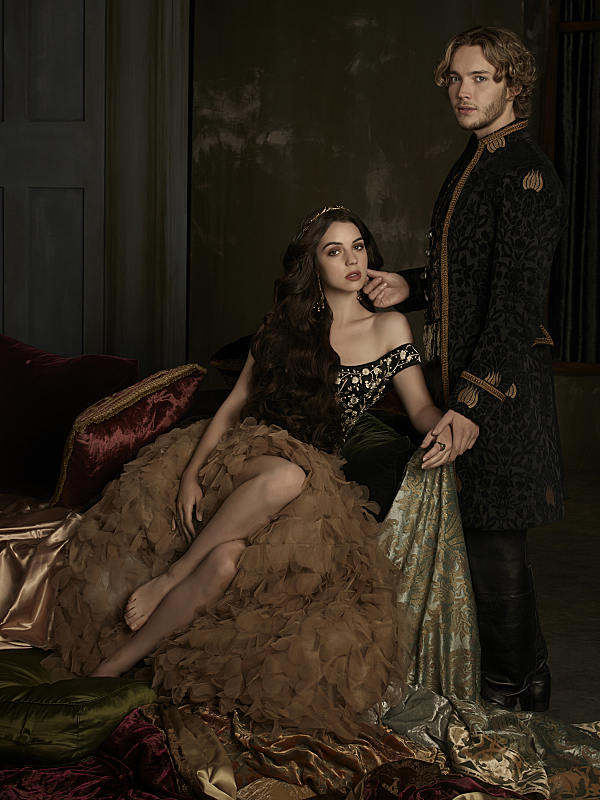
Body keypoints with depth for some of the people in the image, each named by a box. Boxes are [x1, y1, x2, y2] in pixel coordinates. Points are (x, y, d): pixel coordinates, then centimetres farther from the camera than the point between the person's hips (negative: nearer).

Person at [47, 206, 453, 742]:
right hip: (242, 453, 0)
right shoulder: (288, 321, 10)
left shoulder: (389, 327, 7)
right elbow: (236, 402, 7)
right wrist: (192, 471, -7)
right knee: (286, 474, -39)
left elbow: (421, 406, 7)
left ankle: (117, 663, -18)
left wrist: (442, 429, -19)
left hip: (314, 477, 0)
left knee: (225, 560, -31)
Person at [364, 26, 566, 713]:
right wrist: (412, 288, 5)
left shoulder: (526, 174, -15)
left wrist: (473, 403, -24)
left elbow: (517, 301, -21)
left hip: (502, 385, -9)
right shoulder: (474, 163, 15)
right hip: (455, 374, 9)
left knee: (493, 541, -2)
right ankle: (518, 673, 28)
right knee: (467, 531, 14)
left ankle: (515, 688, 15)